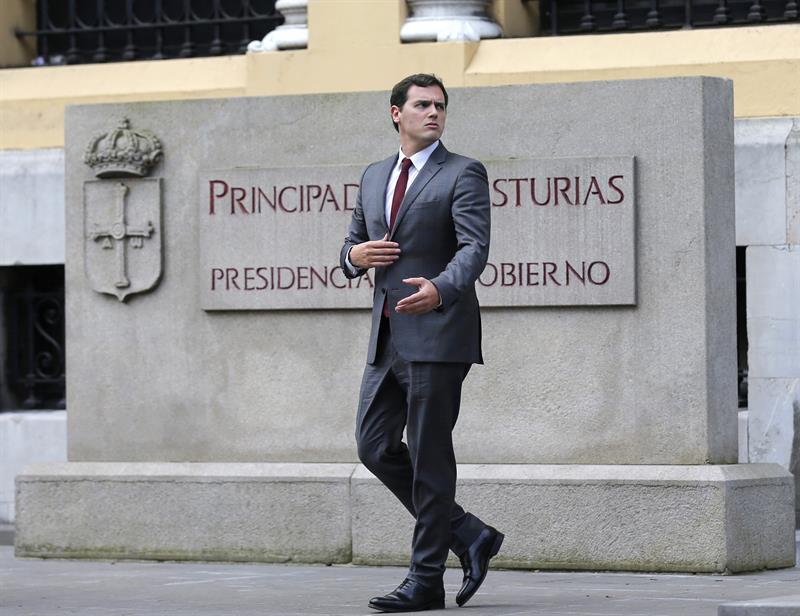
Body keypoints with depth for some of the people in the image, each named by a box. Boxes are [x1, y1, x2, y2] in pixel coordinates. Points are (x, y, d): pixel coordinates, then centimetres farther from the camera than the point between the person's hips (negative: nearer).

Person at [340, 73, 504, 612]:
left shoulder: (463, 174, -3)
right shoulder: (374, 177, 17)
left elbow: (474, 248, -16)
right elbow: (352, 249, 24)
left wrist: (440, 289, -36)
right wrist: (357, 255, -2)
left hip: (437, 332, -7)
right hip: (388, 337, 7)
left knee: (429, 456, -5)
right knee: (376, 447, 4)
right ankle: (470, 537, 16)